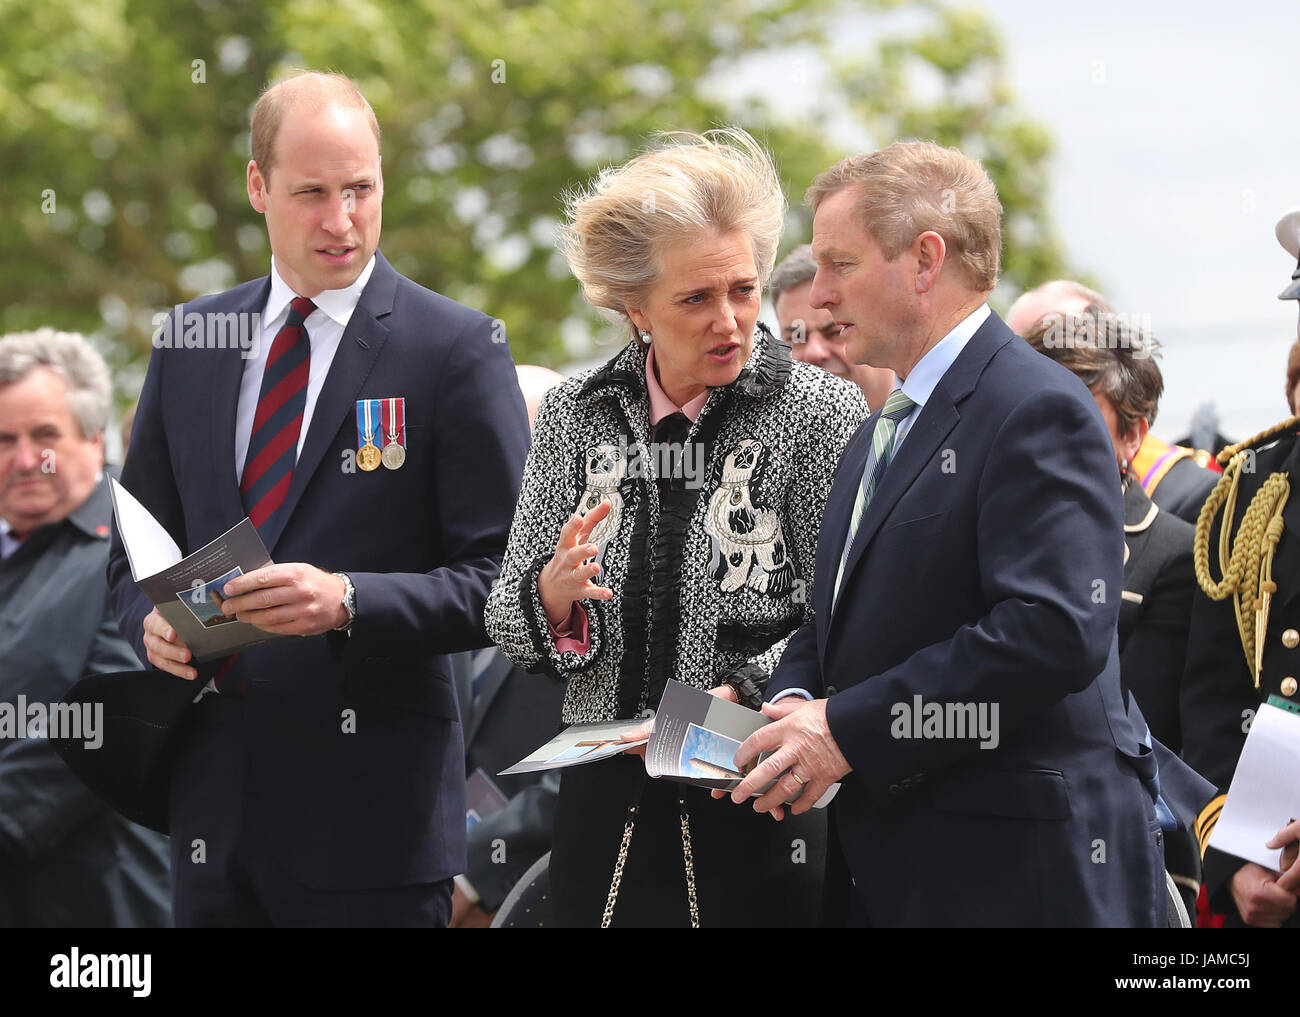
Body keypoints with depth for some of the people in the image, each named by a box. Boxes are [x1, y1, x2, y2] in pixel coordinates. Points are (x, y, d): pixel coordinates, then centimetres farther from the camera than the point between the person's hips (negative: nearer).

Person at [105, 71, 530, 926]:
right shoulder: (190, 344, 12)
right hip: (216, 800, 5)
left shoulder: (459, 349, -3)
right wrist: (153, 621, -3)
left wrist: (348, 601, -20)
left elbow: (504, 578, -7)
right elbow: (137, 547, 19)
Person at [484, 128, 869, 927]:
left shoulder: (822, 411, -4)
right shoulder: (577, 416, 6)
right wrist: (554, 593, -14)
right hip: (604, 803, 3)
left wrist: (744, 691, -21)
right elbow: (508, 624, 7)